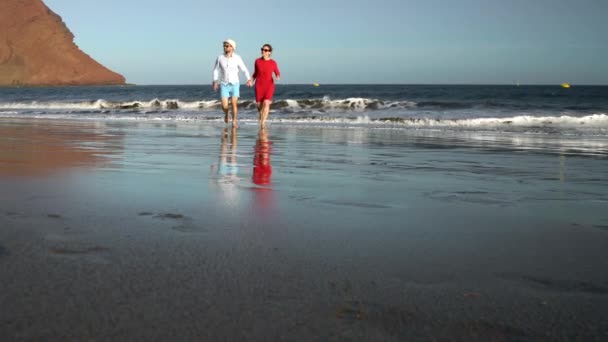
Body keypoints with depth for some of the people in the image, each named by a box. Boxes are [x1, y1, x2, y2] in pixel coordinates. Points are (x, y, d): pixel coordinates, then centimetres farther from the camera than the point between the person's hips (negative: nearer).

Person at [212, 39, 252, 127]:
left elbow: (244, 70, -3)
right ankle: (226, 114, 29)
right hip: (224, 85, 1)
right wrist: (215, 81, -8)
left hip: (234, 84, -1)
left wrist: (249, 80, -20)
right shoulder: (220, 58, -5)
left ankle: (234, 121, 10)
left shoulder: (237, 58, -8)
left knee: (234, 103, -10)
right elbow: (216, 70, 5)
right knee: (224, 105, -7)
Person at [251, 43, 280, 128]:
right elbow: (255, 73, 12)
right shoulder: (257, 61, 1)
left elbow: (278, 74, 6)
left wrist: (278, 77, -17)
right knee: (259, 105, 5)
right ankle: (261, 123, 32)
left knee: (266, 103, -21)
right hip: (259, 85, 2)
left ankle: (263, 123, -23)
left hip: (269, 85, -2)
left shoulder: (273, 63, -4)